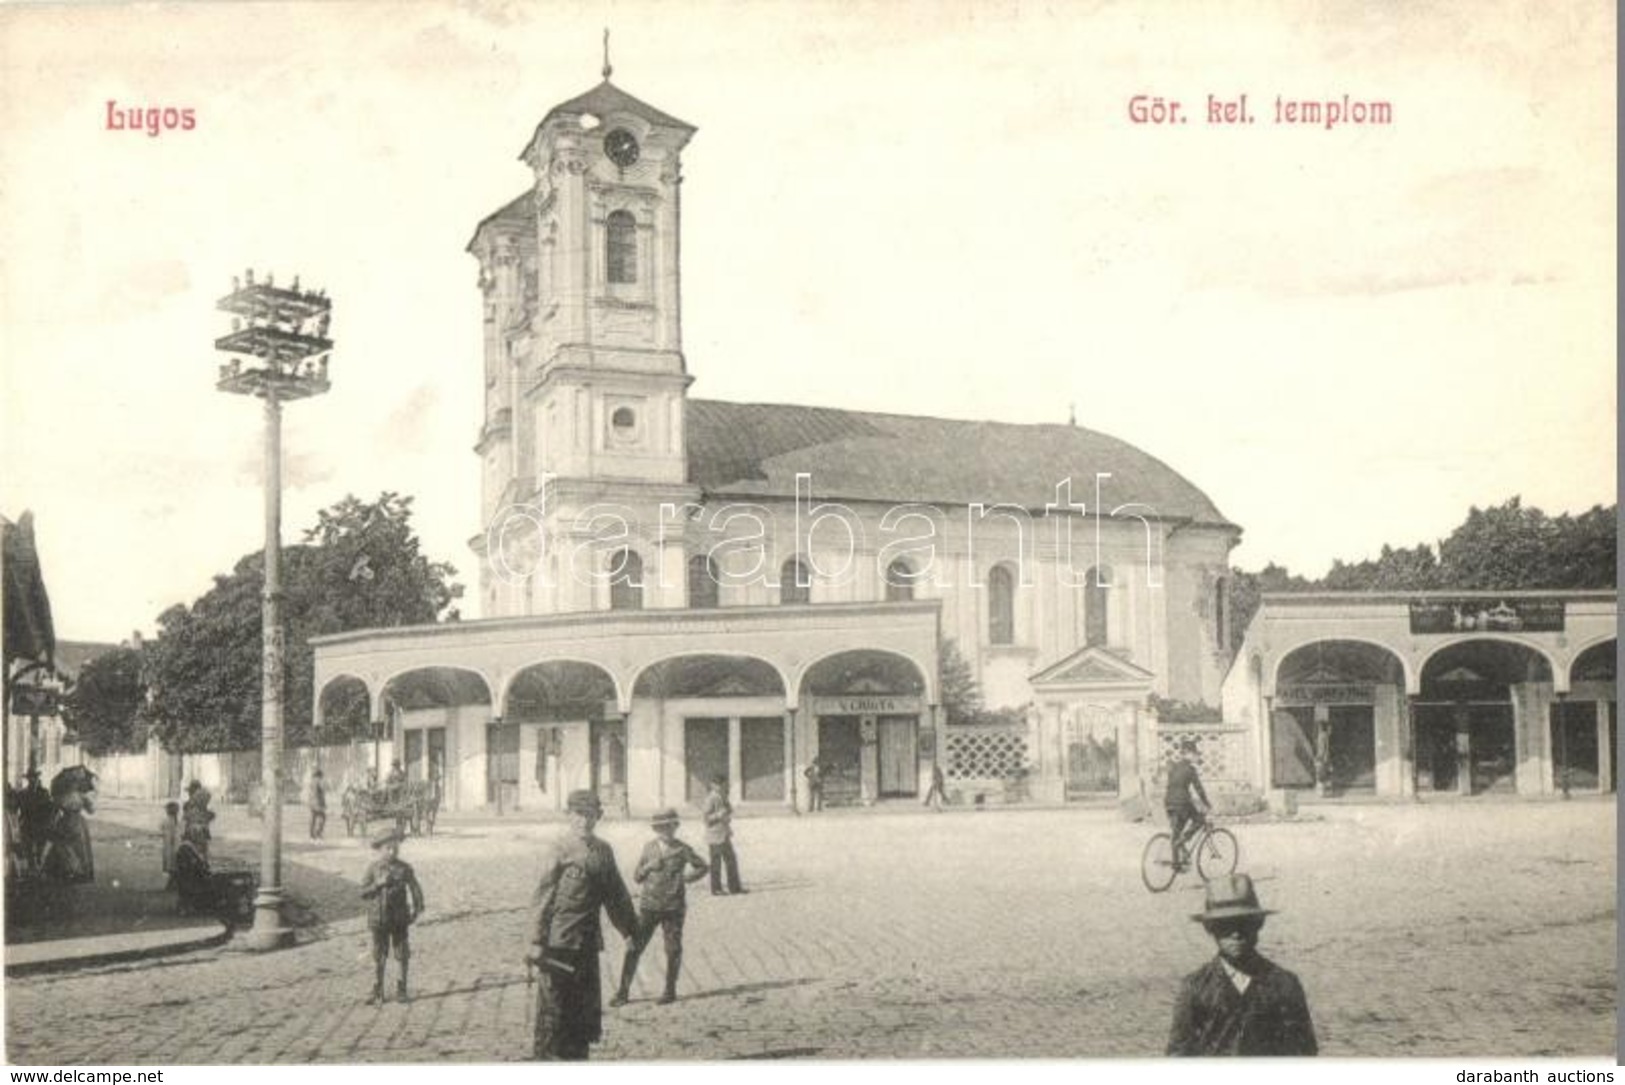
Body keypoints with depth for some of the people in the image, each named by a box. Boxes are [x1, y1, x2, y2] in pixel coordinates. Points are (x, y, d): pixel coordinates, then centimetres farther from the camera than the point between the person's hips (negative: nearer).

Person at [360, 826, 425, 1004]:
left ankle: (401, 989, 19)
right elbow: (363, 893, -5)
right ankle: (377, 992, 17)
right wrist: (378, 884, -20)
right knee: (379, 956, 7)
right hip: (379, 919, 0)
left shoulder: (405, 868, -3)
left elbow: (415, 889, 0)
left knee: (402, 955, 6)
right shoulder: (373, 869, -2)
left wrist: (417, 908, -11)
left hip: (400, 919, 0)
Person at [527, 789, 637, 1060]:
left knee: (586, 1005, 11)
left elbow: (616, 895, 18)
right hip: (559, 941, -6)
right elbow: (542, 897, -9)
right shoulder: (558, 850, -7)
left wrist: (631, 929, 19)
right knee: (553, 1002, -1)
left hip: (589, 941, 6)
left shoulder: (603, 851, 9)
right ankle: (543, 1054, 8)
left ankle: (576, 1054, 22)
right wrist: (537, 942, -14)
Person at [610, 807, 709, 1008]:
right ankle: (623, 991, 4)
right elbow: (636, 877, 7)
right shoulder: (649, 848, 5)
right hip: (649, 906, 1)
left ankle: (670, 991, 18)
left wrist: (687, 877, -2)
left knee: (673, 950, 3)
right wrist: (648, 867, -11)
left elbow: (704, 867, 11)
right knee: (634, 947, -3)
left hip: (673, 907, -1)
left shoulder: (682, 850, 0)